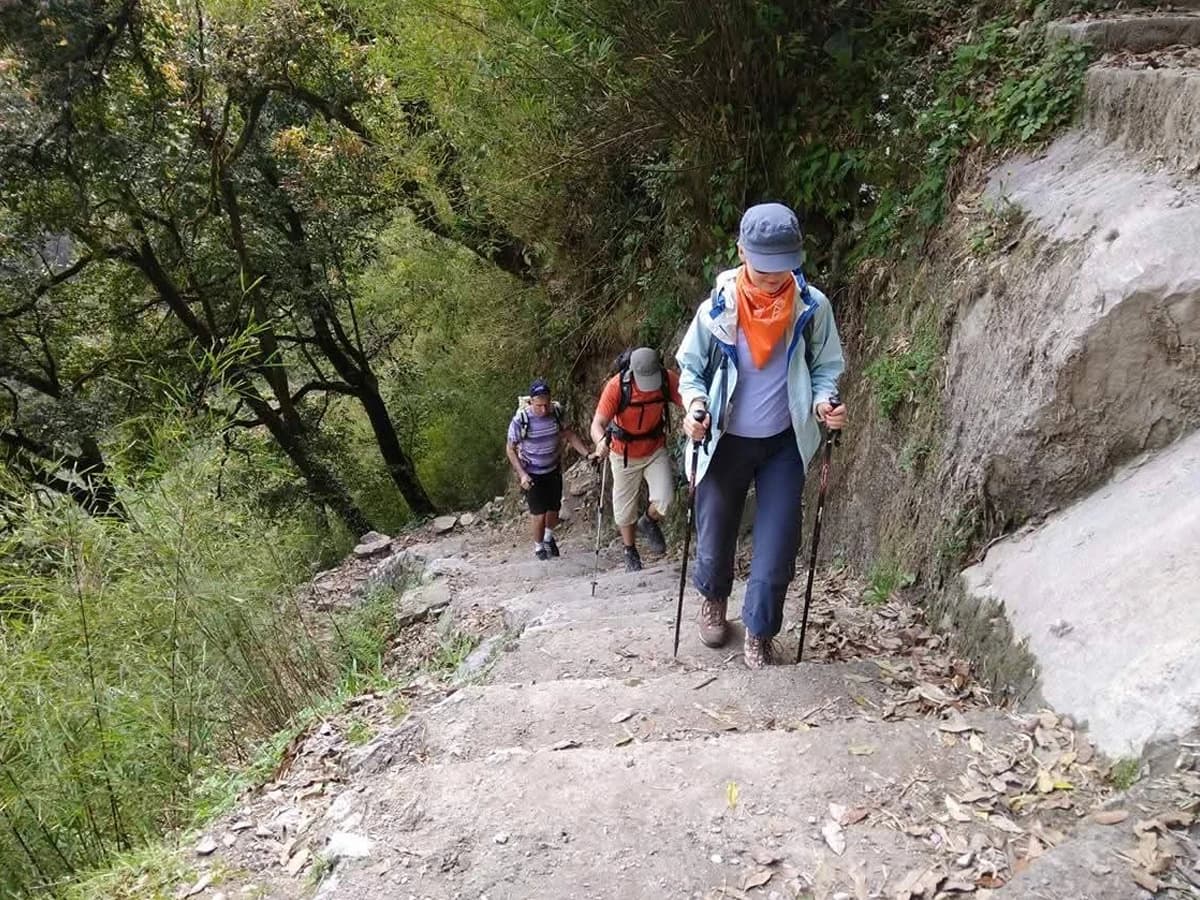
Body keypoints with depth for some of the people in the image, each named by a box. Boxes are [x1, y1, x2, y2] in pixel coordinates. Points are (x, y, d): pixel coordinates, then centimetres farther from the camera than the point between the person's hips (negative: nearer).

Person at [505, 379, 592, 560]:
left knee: (554, 510, 13)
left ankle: (549, 536, 45)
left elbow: (570, 435, 0)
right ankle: (538, 546, 25)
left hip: (554, 470, 3)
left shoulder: (557, 412, -14)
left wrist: (587, 453, -13)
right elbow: (510, 449, -11)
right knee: (539, 513, -2)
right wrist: (522, 474, -20)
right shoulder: (520, 421, -24)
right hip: (532, 474, -3)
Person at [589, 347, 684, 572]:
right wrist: (602, 441, -54)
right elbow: (598, 423, -31)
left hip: (656, 450, 1)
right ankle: (631, 553, 37)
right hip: (625, 455, -1)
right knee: (625, 510, 11)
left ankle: (648, 523, 18)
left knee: (664, 499, -17)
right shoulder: (617, 386, -28)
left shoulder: (668, 379, -21)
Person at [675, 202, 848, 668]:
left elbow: (826, 367, 1)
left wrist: (824, 401, -21)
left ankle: (759, 635, 22)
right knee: (713, 543, 11)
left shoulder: (813, 307, -13)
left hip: (783, 443, 0)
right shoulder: (717, 308, -14)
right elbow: (690, 368, 0)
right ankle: (713, 597, 45)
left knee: (776, 550, -2)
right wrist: (695, 407, -20)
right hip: (725, 443, 0)